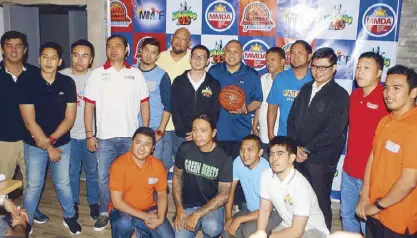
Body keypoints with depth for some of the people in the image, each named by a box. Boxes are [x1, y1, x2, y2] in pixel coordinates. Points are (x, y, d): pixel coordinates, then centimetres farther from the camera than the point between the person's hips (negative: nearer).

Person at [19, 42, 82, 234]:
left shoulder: (67, 83, -6)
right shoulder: (27, 83, -11)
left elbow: (69, 118, -6)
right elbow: (29, 122, -13)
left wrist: (50, 140, -15)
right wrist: (48, 146, -13)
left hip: (62, 143, 1)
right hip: (34, 145, -1)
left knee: (63, 183, 14)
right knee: (33, 186, 10)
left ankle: (69, 217, 33)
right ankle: (26, 223, 30)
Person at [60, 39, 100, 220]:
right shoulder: (62, 76, -6)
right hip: (69, 134, 1)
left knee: (92, 171, 13)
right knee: (72, 171, 15)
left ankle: (93, 202, 32)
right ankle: (73, 203, 34)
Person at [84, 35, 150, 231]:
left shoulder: (136, 74, 4)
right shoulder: (97, 74, 2)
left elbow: (144, 104, 5)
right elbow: (89, 106, 1)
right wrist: (89, 135, -5)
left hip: (131, 136, 0)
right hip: (104, 137, 0)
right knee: (104, 178, 8)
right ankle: (104, 213, 24)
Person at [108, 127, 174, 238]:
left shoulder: (158, 165, -9)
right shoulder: (118, 165, -20)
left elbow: (162, 195, 1)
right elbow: (117, 202, -20)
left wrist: (160, 218, -17)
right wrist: (145, 216, -23)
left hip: (149, 209, 3)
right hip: (123, 210, -3)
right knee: (124, 223, -35)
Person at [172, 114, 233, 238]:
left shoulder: (224, 158, -16)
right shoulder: (185, 149, -8)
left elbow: (224, 195, -14)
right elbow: (177, 177, 4)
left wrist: (197, 214, -20)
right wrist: (179, 208, -5)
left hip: (212, 205, -2)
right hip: (188, 204, 2)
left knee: (212, 228, -32)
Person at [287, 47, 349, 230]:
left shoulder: (340, 95, -6)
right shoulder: (305, 89, 12)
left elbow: (333, 130, -14)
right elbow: (292, 119, 11)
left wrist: (306, 149, -11)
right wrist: (295, 147, -3)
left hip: (321, 160, -4)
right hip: (299, 156, 5)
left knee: (320, 203, 7)